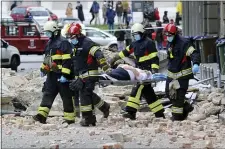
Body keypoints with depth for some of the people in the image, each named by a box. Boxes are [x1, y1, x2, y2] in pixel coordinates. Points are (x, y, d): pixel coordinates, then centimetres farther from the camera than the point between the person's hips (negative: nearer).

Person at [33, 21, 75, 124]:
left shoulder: (63, 43, -12)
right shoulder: (49, 44, 18)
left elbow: (67, 60, -18)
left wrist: (65, 75, -23)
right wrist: (43, 69, 27)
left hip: (61, 75, -9)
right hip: (51, 75, 9)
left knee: (66, 96, -1)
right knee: (47, 94, -1)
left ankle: (69, 118, 4)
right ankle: (42, 115, -8)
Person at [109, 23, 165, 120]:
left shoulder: (148, 43, -9)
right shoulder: (135, 44, 15)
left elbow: (155, 57, -13)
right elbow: (126, 52, 26)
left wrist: (154, 69, -24)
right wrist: (115, 58, 27)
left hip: (147, 71, -9)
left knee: (137, 89, -17)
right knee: (148, 92, 8)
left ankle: (131, 112, -22)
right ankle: (159, 113, 12)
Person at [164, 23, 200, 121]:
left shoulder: (183, 43, -17)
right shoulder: (170, 44, 12)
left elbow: (194, 53, -28)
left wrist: (196, 64, -46)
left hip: (182, 75, -9)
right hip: (171, 74, 9)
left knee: (178, 95, -6)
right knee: (169, 93, 11)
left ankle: (177, 115, 4)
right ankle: (185, 107, 26)